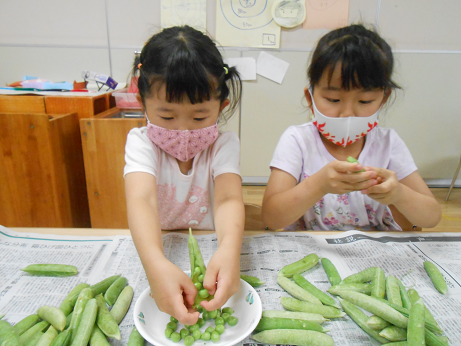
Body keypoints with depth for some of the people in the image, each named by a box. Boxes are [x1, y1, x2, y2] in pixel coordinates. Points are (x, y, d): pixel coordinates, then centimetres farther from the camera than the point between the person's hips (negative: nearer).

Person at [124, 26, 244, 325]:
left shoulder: (224, 145, -10)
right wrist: (156, 264, -49)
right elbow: (141, 200, -31)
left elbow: (228, 199, -27)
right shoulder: (142, 143, -13)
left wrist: (229, 250, -49)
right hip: (156, 250, 0)